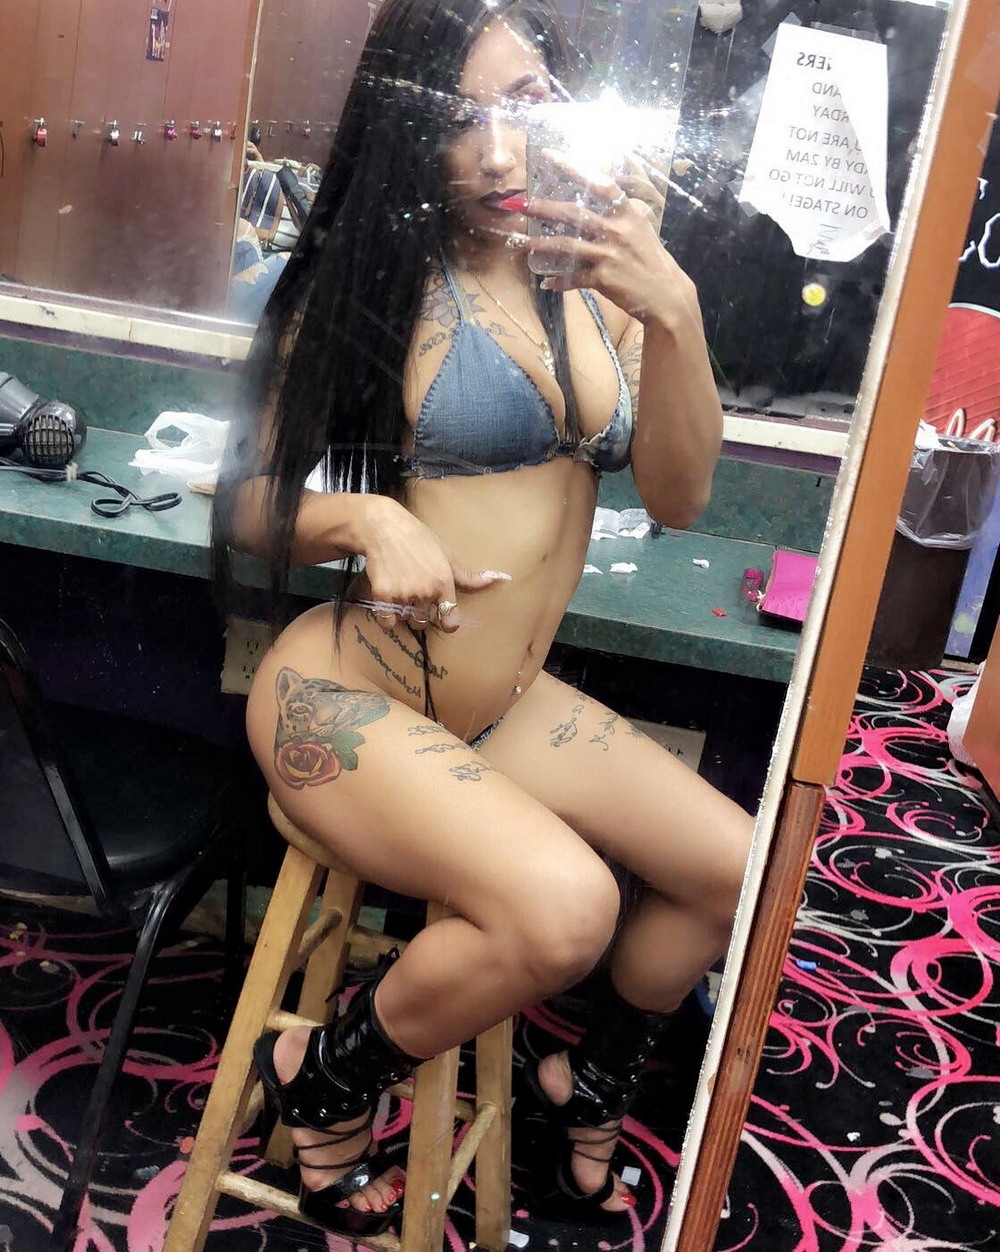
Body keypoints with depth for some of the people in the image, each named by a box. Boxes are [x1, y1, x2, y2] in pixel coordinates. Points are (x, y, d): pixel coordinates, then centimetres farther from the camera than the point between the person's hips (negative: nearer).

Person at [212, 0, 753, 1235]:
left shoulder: (592, 279, 3)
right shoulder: (375, 279, -12)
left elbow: (678, 497, -5)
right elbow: (248, 505, -6)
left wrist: (672, 316, -19)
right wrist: (369, 519, -25)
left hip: (507, 705, 6)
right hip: (348, 694, -6)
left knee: (728, 865, 1)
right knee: (564, 904, -28)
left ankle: (584, 1105, 27)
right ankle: (319, 1074, 2)